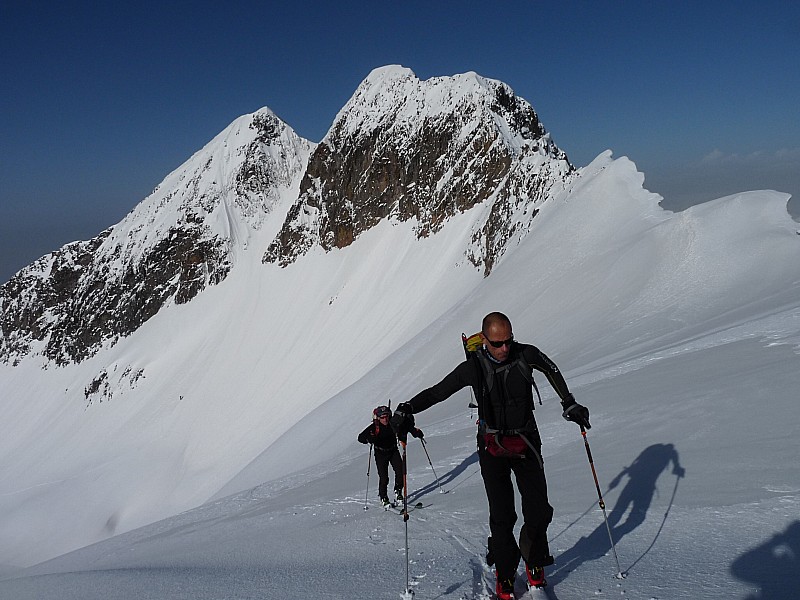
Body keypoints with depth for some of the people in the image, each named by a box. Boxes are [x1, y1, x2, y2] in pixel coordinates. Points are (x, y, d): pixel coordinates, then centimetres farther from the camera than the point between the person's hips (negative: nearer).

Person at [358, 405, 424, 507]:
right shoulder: (374, 427, -18)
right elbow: (361, 437, -20)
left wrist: (416, 432, -15)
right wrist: (369, 439, -41)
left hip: (393, 451, 3)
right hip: (380, 454, -3)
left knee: (400, 471, -10)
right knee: (384, 477, -7)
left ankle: (398, 492, 14)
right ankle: (383, 498, 15)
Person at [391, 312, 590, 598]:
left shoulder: (527, 355, -8)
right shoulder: (473, 367, -11)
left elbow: (553, 371, 14)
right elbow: (437, 391, -6)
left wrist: (569, 404, 16)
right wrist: (408, 408, -20)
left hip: (526, 444, 1)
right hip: (492, 448, -1)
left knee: (539, 512, -1)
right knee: (502, 516, -2)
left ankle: (534, 563, 27)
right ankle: (505, 575, 19)